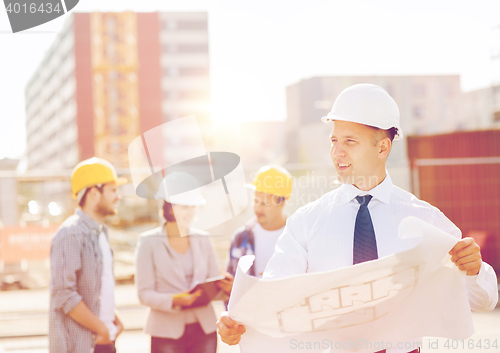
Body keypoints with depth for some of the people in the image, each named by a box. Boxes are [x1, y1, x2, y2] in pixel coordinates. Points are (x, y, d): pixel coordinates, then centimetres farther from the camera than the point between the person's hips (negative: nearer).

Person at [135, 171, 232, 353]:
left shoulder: (203, 239, 11)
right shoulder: (149, 242, -1)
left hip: (204, 329, 3)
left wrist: (226, 286, -12)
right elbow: (144, 293, -6)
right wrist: (174, 300, -23)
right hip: (167, 331, -3)